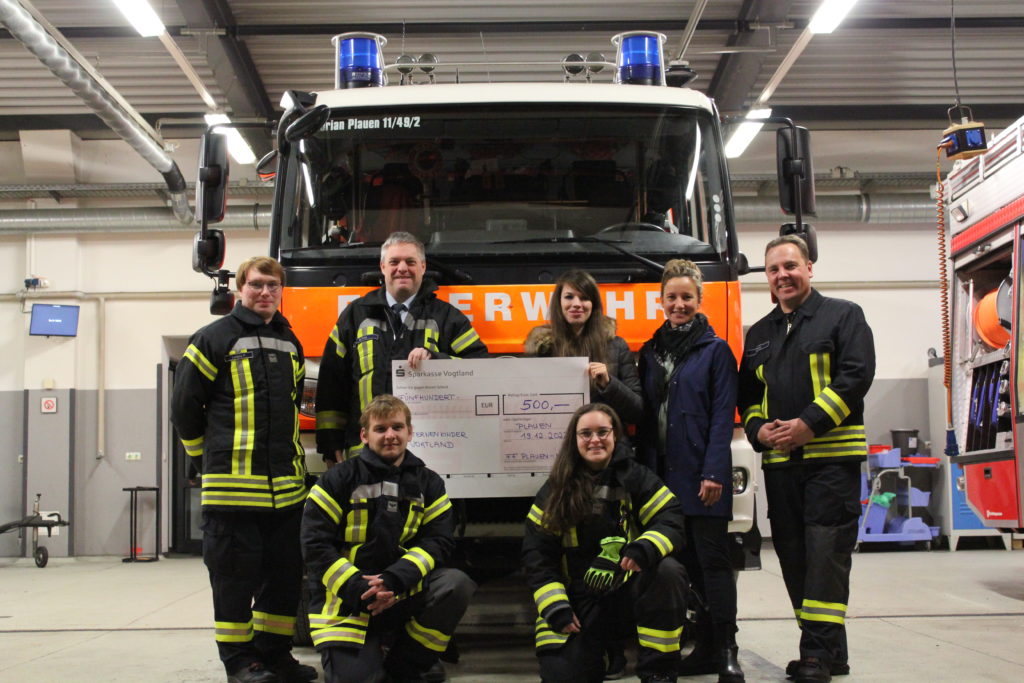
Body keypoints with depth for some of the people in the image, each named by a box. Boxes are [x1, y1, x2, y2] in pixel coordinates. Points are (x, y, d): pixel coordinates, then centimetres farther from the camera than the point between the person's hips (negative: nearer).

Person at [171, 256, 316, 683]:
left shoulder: (290, 344, 16)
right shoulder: (215, 339, -4)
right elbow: (184, 405, -3)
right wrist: (209, 458, 4)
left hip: (286, 486, 6)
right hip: (233, 484, -6)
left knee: (285, 572, 10)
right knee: (236, 574, 0)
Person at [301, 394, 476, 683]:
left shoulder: (428, 483, 5)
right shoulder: (338, 480, -3)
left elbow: (438, 540, -4)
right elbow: (315, 545, -8)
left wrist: (395, 579, -20)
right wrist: (358, 588, -19)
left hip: (402, 592, 3)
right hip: (345, 599, -3)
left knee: (456, 585, -24)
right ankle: (370, 654, 17)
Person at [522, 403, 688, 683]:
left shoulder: (635, 477, 2)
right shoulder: (555, 490, 4)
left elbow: (670, 519, -9)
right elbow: (536, 554, 2)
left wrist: (644, 549, -32)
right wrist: (555, 608, -10)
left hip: (630, 590, 0)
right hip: (579, 602, 0)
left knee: (669, 571, -32)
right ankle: (595, 654, 18)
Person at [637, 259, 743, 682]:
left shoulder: (716, 350, -1)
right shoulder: (650, 353, 14)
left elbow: (723, 416, -8)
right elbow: (645, 417, 14)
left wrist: (714, 472, -17)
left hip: (701, 476, -5)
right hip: (663, 474, 5)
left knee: (713, 560, -5)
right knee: (687, 563, 8)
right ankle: (705, 649, 16)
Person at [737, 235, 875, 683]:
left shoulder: (843, 316, 3)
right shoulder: (759, 334, 19)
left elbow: (857, 375, -9)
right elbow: (747, 393, 21)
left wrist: (810, 424, -16)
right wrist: (758, 429, -1)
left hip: (832, 455, -6)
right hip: (778, 460, 6)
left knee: (826, 549, -11)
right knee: (793, 554, 6)